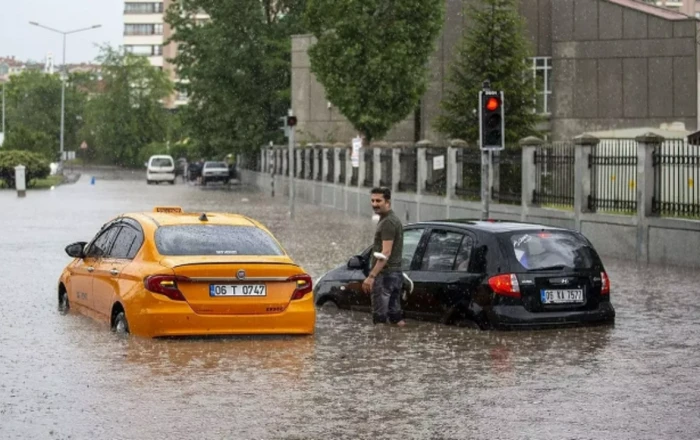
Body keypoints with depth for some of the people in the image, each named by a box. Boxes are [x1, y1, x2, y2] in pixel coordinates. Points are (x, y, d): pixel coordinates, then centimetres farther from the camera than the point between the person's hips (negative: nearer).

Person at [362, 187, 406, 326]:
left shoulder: (387, 222, -14)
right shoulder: (394, 219, 18)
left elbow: (385, 253, -21)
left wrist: (371, 276, -24)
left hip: (385, 274, -10)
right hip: (396, 273, 10)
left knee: (379, 318, -9)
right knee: (396, 316, 10)